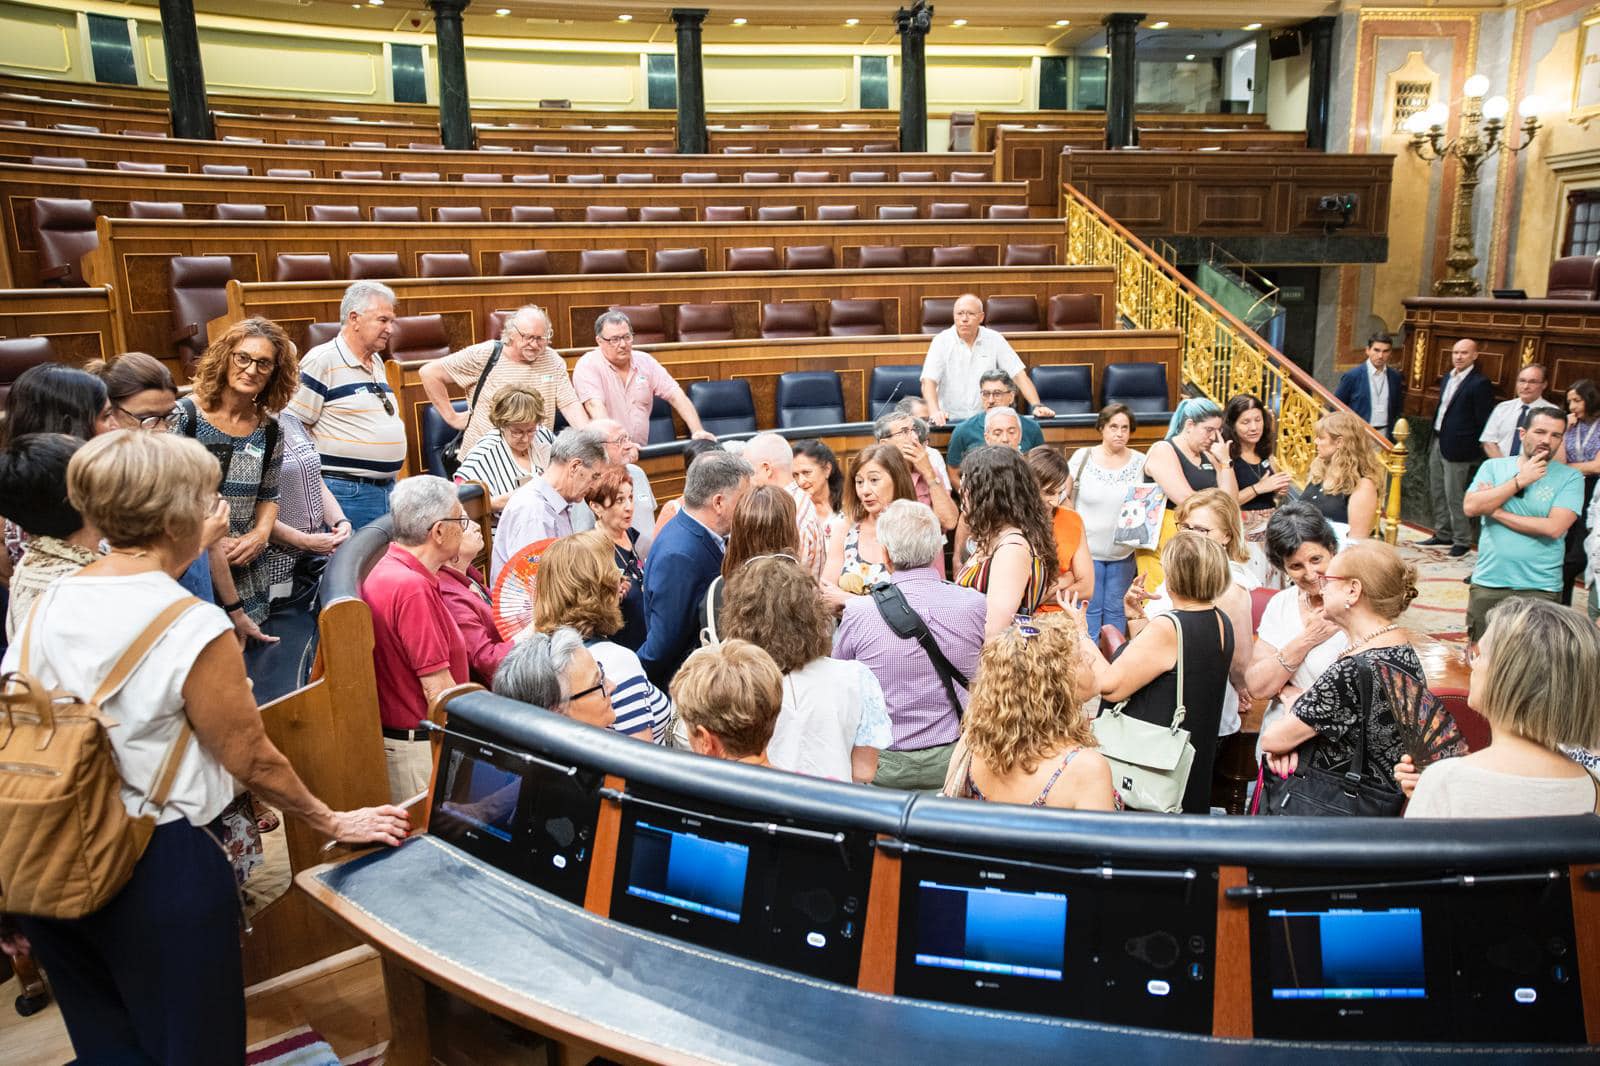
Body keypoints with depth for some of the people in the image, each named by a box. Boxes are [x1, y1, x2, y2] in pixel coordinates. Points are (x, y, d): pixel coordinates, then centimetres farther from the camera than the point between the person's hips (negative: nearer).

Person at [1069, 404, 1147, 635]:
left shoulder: (1141, 462, 1)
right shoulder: (1083, 457, -3)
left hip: (1123, 553, 2)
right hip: (1087, 549, -2)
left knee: (1116, 610, 8)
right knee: (1089, 609, 2)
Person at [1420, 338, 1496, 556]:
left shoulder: (1480, 383, -12)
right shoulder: (1447, 378, 13)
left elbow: (1483, 423, -13)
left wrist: (1475, 451, -12)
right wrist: (1434, 439, 13)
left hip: (1457, 448, -8)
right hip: (1437, 443, 8)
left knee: (1454, 495, -4)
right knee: (1436, 493, 15)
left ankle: (1462, 540, 8)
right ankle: (1443, 534, 28)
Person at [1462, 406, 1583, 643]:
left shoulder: (1570, 478, -1)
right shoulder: (1493, 467, 5)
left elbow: (1554, 527, -15)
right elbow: (1471, 507, -10)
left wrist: (1497, 512, -9)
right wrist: (1520, 480, -12)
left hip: (1540, 588, -2)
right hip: (1488, 584, 2)